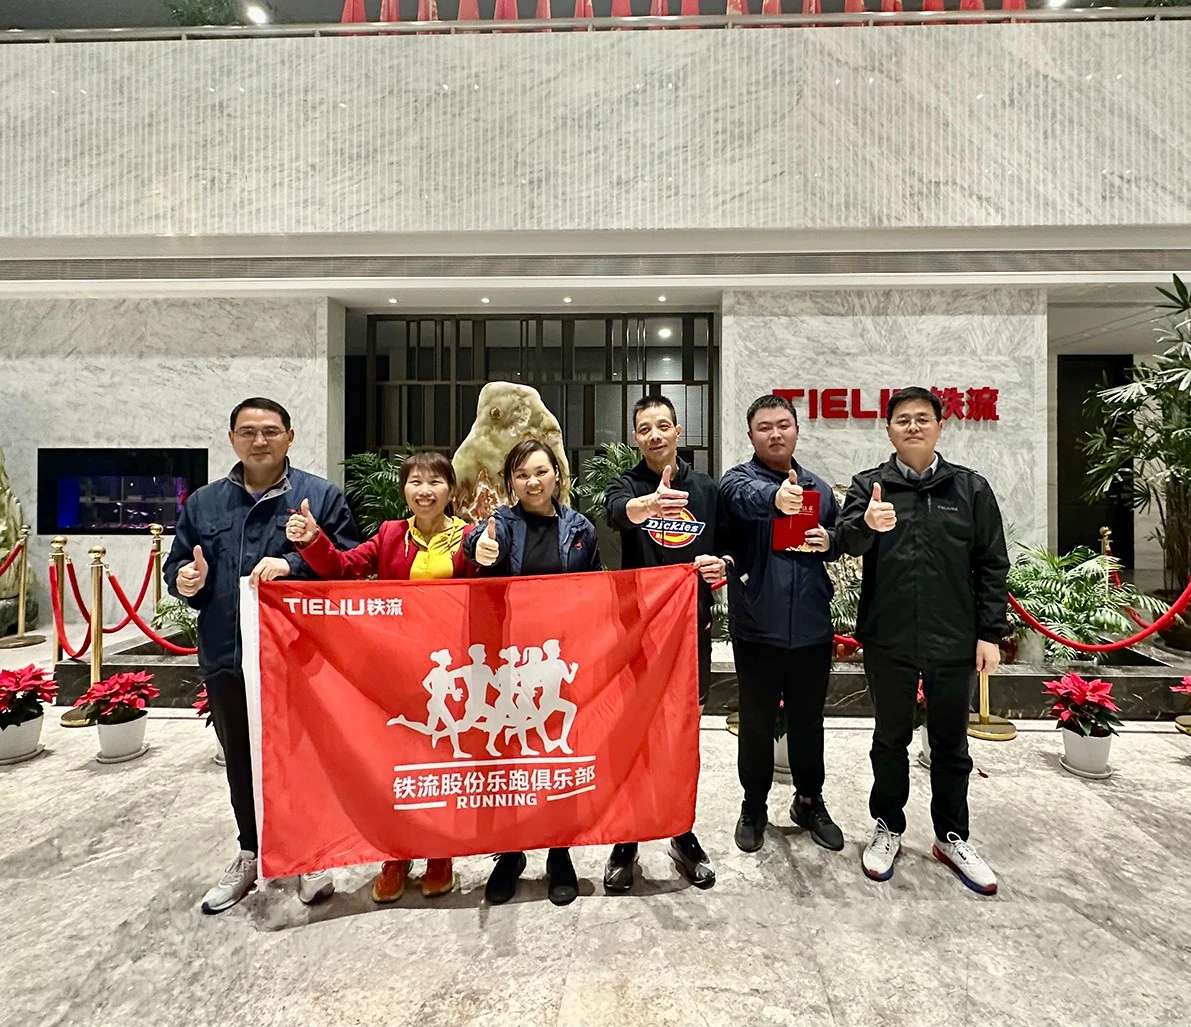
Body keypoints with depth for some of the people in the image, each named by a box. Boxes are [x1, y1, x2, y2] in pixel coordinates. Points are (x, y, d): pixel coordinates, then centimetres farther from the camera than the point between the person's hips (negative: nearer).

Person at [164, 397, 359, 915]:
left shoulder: (321, 496, -3)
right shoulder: (202, 503, 10)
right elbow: (176, 566, 16)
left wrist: (294, 565, -23)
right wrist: (184, 580, -7)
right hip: (226, 658, 4)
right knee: (242, 762, 18)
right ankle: (251, 854, 39)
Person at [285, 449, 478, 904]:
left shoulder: (468, 539, -3)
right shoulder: (391, 535, 6)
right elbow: (343, 567, 0)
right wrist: (312, 541, -16)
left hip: (448, 666, -2)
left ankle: (439, 856, 32)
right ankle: (396, 858, 32)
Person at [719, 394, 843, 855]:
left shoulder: (818, 487, 9)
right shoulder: (738, 479, -6)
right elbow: (748, 497, -30)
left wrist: (829, 542, -5)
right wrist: (776, 497, -53)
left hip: (812, 627, 4)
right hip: (757, 628, -3)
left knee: (808, 721, 18)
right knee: (757, 722, 12)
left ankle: (810, 801, 39)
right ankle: (754, 805, 32)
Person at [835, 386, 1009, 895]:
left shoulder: (971, 488, 2)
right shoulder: (869, 485, -1)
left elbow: (991, 566, 3)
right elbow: (846, 540, -18)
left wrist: (989, 634, -2)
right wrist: (867, 524, -41)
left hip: (953, 642, 1)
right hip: (887, 641, -1)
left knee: (950, 744, 16)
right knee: (890, 739, 15)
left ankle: (952, 837, 35)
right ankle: (888, 829, 33)